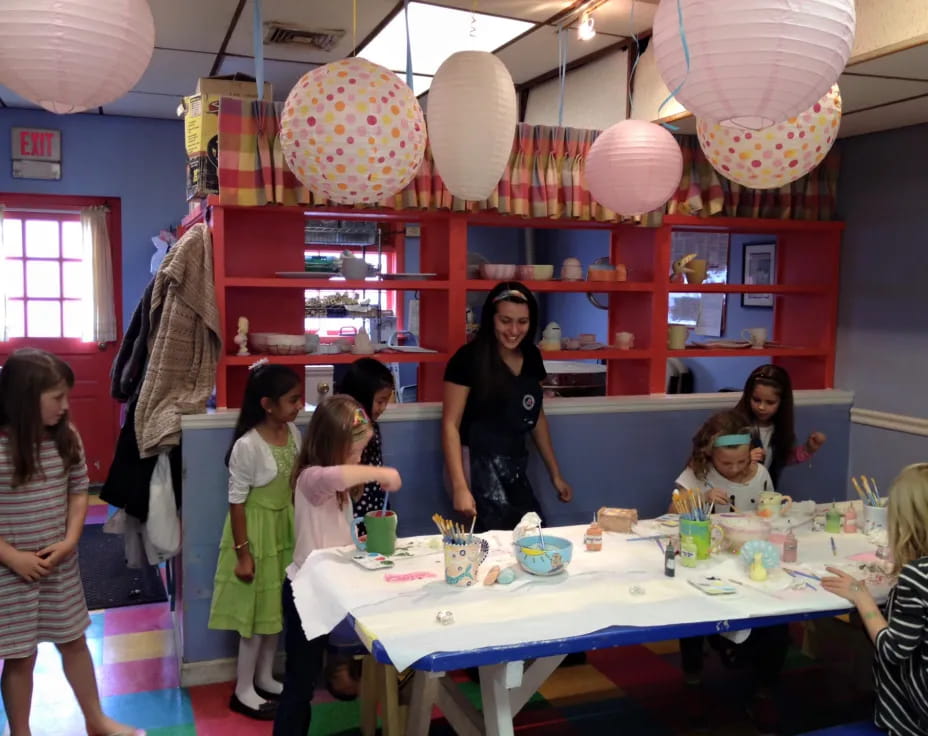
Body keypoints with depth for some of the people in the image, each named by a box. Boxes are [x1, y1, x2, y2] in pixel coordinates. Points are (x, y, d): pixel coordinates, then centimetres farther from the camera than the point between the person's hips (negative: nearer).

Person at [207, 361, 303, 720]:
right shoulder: (247, 446, -24)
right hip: (257, 531, -7)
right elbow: (236, 503, -18)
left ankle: (264, 678, 34)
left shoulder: (293, 433, -3)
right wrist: (242, 552, -16)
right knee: (258, 609, 3)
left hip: (284, 528, 7)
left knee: (276, 606, 17)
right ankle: (243, 690, 21)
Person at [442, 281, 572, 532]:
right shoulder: (468, 359, -12)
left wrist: (555, 474, 17)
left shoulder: (531, 357, 5)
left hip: (515, 470, 6)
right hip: (478, 469, -6)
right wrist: (460, 487, -23)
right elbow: (450, 425, -14)